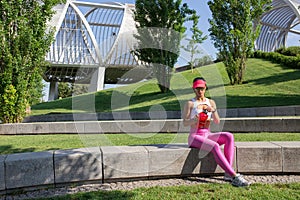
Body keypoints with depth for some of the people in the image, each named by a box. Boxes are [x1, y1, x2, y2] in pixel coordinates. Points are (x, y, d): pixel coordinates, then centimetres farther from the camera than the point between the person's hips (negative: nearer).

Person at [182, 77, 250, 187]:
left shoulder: (211, 102, 12)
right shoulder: (190, 103, 0)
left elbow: (217, 121, 3)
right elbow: (185, 123, -8)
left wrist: (213, 110, -16)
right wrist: (196, 119, -27)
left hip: (208, 135, 5)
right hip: (195, 137, -5)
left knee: (229, 136, -22)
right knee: (215, 146, -33)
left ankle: (228, 173, -29)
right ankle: (234, 176, -33)